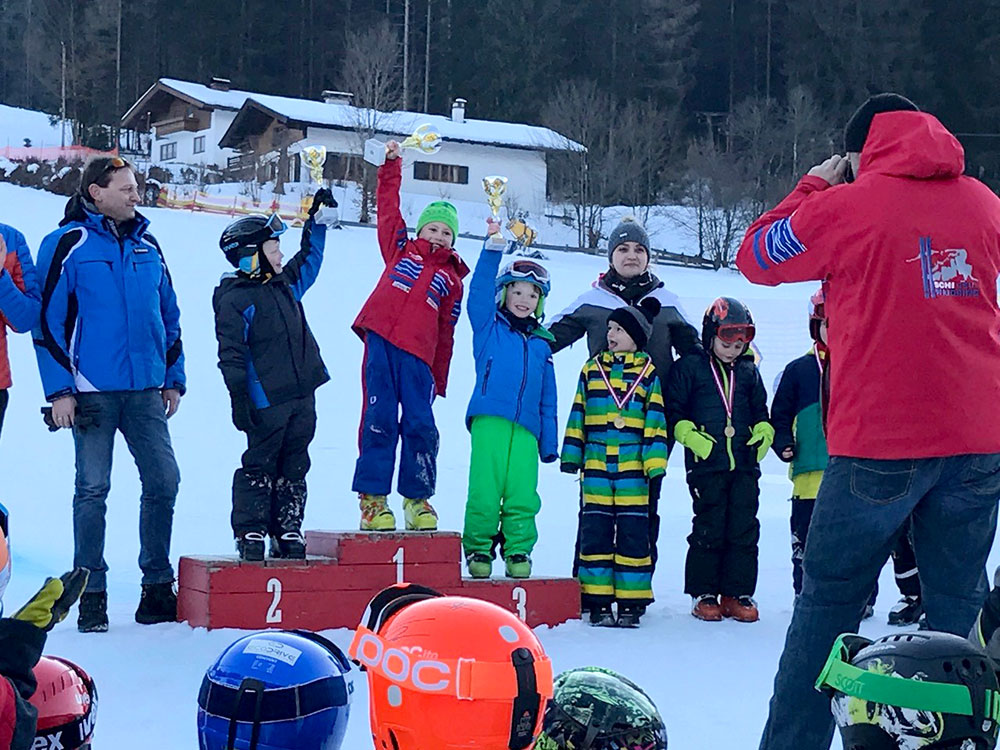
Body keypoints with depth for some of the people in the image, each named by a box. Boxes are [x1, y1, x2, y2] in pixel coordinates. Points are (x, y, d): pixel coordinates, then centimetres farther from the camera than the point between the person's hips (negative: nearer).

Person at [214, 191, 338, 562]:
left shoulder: (285, 285, 15)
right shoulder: (235, 299, -9)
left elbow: (308, 260, 35)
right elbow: (231, 353, -12)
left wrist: (318, 220, 33)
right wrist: (239, 399, -17)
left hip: (302, 396, 8)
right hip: (267, 400, -7)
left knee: (293, 468, 10)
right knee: (260, 466, -2)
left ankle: (287, 532, 17)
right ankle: (250, 532, 4)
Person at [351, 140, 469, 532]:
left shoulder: (452, 280, 18)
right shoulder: (400, 248, 19)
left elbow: (445, 334, 16)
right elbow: (388, 207, 22)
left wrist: (440, 380, 14)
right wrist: (391, 165, 19)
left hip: (417, 355, 1)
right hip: (381, 341, -1)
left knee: (420, 425, -4)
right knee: (379, 419, -4)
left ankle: (417, 497, 11)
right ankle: (372, 497, 1)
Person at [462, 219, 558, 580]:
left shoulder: (541, 344, 20)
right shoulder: (488, 326, 13)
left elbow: (547, 399, 20)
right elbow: (480, 289, -2)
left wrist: (549, 444, 16)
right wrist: (494, 247, -12)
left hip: (526, 427, 3)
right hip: (489, 419, -3)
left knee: (522, 494, -4)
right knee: (484, 490, -8)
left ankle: (518, 551, 7)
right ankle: (478, 550, 3)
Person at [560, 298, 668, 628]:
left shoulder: (648, 373, 5)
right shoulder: (592, 370, 11)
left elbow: (656, 420, 3)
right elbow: (577, 415, 14)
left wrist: (653, 462, -4)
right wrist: (571, 456, 10)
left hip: (632, 467, -2)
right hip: (595, 465, 2)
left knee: (633, 533, -1)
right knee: (595, 532, 1)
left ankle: (631, 602, 4)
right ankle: (598, 601, 6)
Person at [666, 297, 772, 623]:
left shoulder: (749, 372, 16)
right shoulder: (690, 367, 3)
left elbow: (760, 410, 24)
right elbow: (673, 410, 2)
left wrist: (763, 433, 5)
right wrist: (690, 435, -12)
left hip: (745, 465, 4)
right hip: (707, 463, -4)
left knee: (744, 531, 2)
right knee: (709, 530, -3)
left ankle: (738, 593, 9)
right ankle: (703, 594, 6)